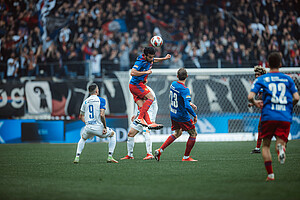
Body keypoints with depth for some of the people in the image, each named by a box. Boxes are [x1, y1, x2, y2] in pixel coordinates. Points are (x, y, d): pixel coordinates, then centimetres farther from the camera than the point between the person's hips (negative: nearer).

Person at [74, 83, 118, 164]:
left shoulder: (85, 101, 11)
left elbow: (81, 116, 16)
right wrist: (105, 127, -8)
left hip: (88, 128, 4)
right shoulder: (101, 100, -3)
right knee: (112, 134, 22)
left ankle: (77, 157, 15)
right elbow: (102, 115, -14)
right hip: (98, 128, -4)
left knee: (83, 138, 34)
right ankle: (110, 157, 13)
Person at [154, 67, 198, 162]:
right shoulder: (185, 90, -24)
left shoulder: (173, 84, -1)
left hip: (173, 114, 8)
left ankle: (160, 150, 15)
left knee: (177, 133, 26)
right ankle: (186, 157, 12)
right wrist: (194, 115, -19)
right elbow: (187, 106, -32)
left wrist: (190, 103, 16)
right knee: (193, 134, 10)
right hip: (182, 117, -8)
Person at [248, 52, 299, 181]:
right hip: (285, 117, 1)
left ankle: (270, 174, 0)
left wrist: (255, 103, 19)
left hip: (268, 117, -1)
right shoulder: (287, 79, 12)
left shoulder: (261, 79, 7)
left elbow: (250, 97, -4)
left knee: (266, 145, 13)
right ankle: (281, 147, -36)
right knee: (281, 142, 4)